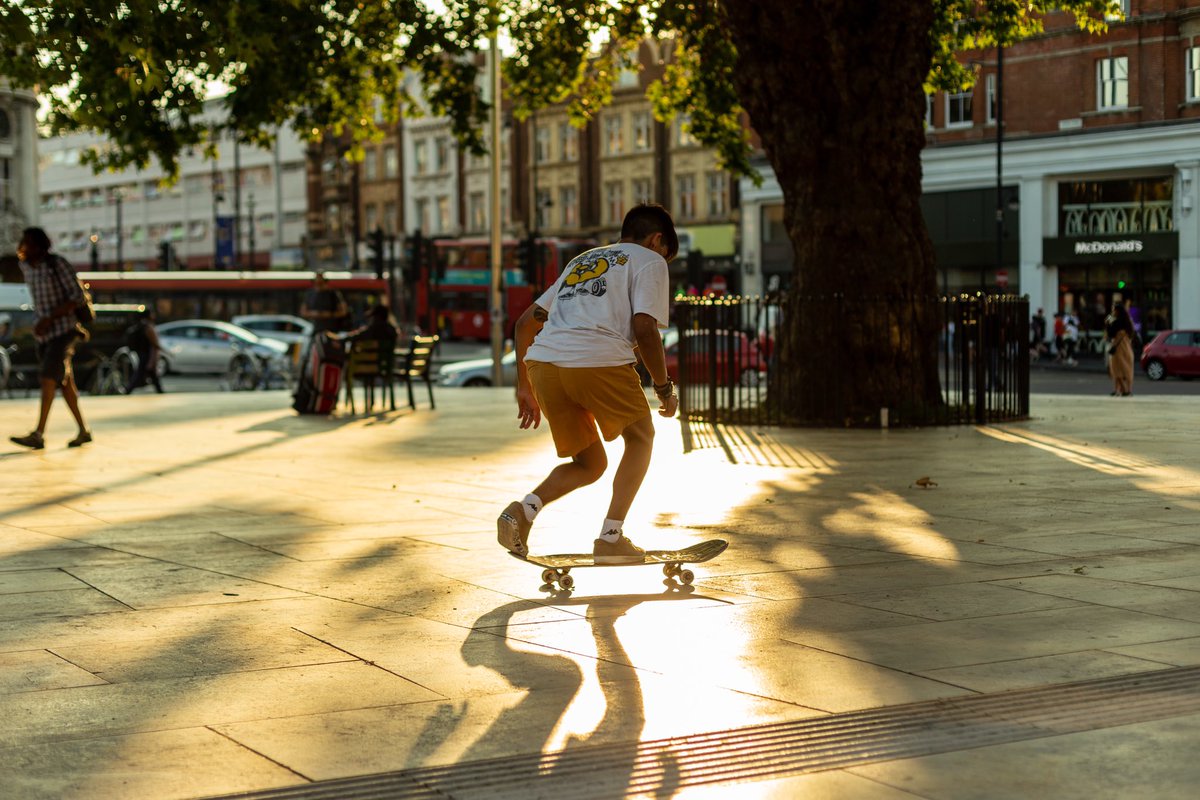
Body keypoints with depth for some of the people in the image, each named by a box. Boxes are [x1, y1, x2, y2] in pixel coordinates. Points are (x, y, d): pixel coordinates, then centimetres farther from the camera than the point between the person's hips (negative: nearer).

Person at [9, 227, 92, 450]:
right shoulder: (26, 266, 5)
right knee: (64, 383, 9)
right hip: (43, 333, 7)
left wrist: (49, 319, -23)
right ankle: (83, 431, 17)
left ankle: (38, 435, -21)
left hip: (63, 330, -7)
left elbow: (78, 295, -19)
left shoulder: (58, 264, -15)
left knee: (48, 378, -17)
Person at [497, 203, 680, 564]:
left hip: (542, 362, 6)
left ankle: (526, 507, -6)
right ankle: (611, 537, 11)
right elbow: (644, 329, -1)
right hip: (599, 361, -6)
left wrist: (524, 387, 31)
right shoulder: (649, 261, 15)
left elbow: (525, 321, 28)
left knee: (589, 464, 20)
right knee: (640, 437, 21)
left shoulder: (581, 261, 33)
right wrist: (665, 388, 10)